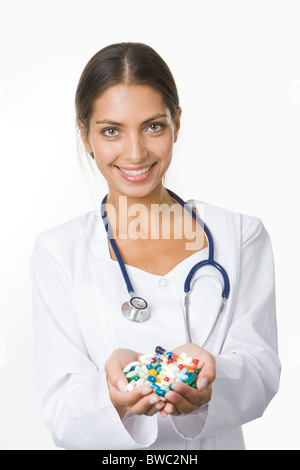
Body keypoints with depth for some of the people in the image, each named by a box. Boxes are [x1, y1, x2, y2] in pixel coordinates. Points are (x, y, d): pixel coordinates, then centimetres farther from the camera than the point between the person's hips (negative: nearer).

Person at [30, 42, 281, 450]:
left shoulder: (241, 236, 2)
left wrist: (208, 379, -25)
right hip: (108, 458, 0)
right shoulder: (58, 253, -1)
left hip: (216, 443, 0)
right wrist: (115, 395, -25)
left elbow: (261, 371, -5)